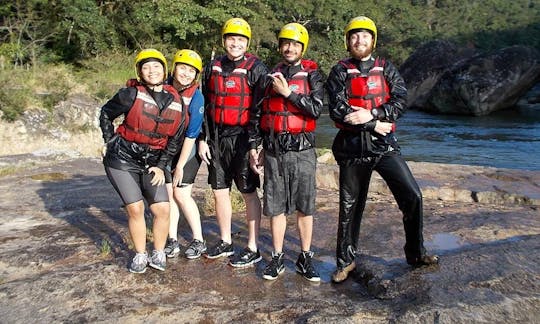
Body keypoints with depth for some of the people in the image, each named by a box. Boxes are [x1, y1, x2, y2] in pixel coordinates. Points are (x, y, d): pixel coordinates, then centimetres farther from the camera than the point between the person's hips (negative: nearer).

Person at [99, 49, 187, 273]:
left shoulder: (176, 102, 0)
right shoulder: (132, 95, -11)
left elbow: (175, 139, 7)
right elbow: (106, 114, 4)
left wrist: (161, 166, 3)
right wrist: (111, 143, 1)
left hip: (152, 163, 3)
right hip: (122, 160, -3)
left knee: (163, 209, -5)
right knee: (135, 209, -5)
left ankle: (158, 254, 17)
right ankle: (140, 256, 16)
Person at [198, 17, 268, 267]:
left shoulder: (256, 69, -5)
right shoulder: (213, 68, 11)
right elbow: (205, 106, 14)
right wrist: (203, 139, 8)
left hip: (243, 137, -5)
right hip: (217, 137, 6)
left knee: (249, 193, 2)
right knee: (220, 191, 12)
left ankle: (253, 249, 13)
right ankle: (225, 242, 28)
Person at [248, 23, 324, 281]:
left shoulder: (312, 74, 3)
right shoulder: (269, 76, 11)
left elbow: (316, 109, -11)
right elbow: (256, 114, 12)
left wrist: (288, 92, -12)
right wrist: (254, 148, 9)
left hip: (302, 150, -2)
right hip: (273, 151, 2)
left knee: (305, 207, 5)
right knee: (276, 207, 7)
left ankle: (305, 258, 19)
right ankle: (277, 258, 20)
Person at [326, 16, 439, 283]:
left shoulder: (386, 69, 9)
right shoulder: (340, 72, 3)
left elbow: (400, 101, -6)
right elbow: (337, 110, -11)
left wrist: (371, 114, -21)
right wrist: (375, 125, -13)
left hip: (384, 145, 2)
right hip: (352, 148, -1)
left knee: (412, 196, -6)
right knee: (350, 206, 8)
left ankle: (415, 254, 15)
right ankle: (345, 261, 23)